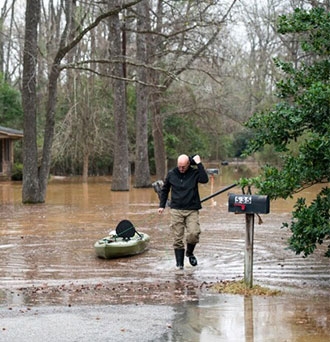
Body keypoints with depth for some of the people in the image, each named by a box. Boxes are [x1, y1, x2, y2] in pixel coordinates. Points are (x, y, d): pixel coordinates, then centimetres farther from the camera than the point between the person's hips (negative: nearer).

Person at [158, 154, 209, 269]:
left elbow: (205, 179, -20)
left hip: (192, 210, -1)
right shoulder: (171, 174, 6)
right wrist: (162, 205, 14)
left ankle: (190, 253, 13)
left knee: (194, 233, -17)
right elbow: (164, 190, 18)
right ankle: (179, 264, 7)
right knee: (177, 238, -1)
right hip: (176, 210, 1)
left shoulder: (195, 173, 0)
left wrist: (199, 164, -18)